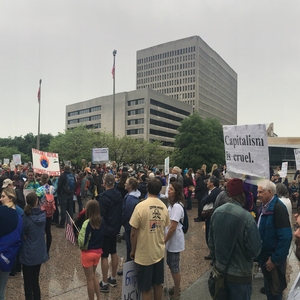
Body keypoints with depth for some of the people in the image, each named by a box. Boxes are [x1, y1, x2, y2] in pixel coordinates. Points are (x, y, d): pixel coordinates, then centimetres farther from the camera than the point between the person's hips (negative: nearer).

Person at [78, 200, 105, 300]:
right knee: (93, 275, 25)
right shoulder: (101, 221, -5)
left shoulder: (87, 223, -24)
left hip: (88, 253, -6)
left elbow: (82, 241, -24)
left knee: (90, 279, 12)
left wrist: (81, 246, -4)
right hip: (98, 251, 6)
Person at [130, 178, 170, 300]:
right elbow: (164, 229, 5)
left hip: (144, 254, -4)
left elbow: (133, 233, -14)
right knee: (157, 284, 21)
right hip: (159, 252, 5)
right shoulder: (164, 207, -4)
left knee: (146, 288, 11)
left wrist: (133, 251, 1)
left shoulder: (141, 206, -19)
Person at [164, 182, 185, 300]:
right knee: (171, 264, 21)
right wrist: (165, 240, 16)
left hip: (174, 240, -9)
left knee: (174, 267, 5)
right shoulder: (172, 204, 8)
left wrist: (164, 241, -17)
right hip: (171, 239, 10)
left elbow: (173, 227, -24)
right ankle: (176, 287, 38)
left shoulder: (177, 207, -23)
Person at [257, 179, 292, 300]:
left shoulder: (278, 208, -22)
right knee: (268, 288, 22)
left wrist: (275, 259, -20)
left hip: (274, 258, -8)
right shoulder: (265, 206, 5)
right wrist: (260, 254, 12)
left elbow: (285, 237, -25)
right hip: (265, 255, 8)